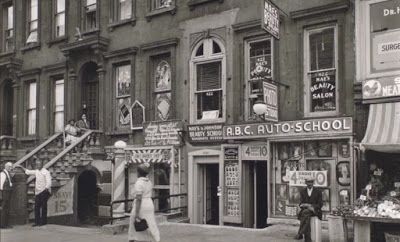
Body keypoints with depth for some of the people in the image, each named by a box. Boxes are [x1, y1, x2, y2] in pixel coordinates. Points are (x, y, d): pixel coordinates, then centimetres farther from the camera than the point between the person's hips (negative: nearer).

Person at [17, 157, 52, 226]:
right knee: (37, 206, 5)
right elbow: (28, 171, 27)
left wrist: (46, 188, -26)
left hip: (44, 191, -7)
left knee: (43, 206, -3)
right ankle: (37, 222, 11)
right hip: (37, 192, 7)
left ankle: (43, 221, 4)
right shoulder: (36, 171, 13)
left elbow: (49, 182, -14)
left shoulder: (46, 172, -8)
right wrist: (21, 167, 24)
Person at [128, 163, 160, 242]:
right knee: (152, 227, 5)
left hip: (140, 207, -7)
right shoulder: (149, 182, 11)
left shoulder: (139, 183, -14)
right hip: (149, 205, 7)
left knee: (133, 227, 8)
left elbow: (139, 199, -20)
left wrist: (136, 213, -21)